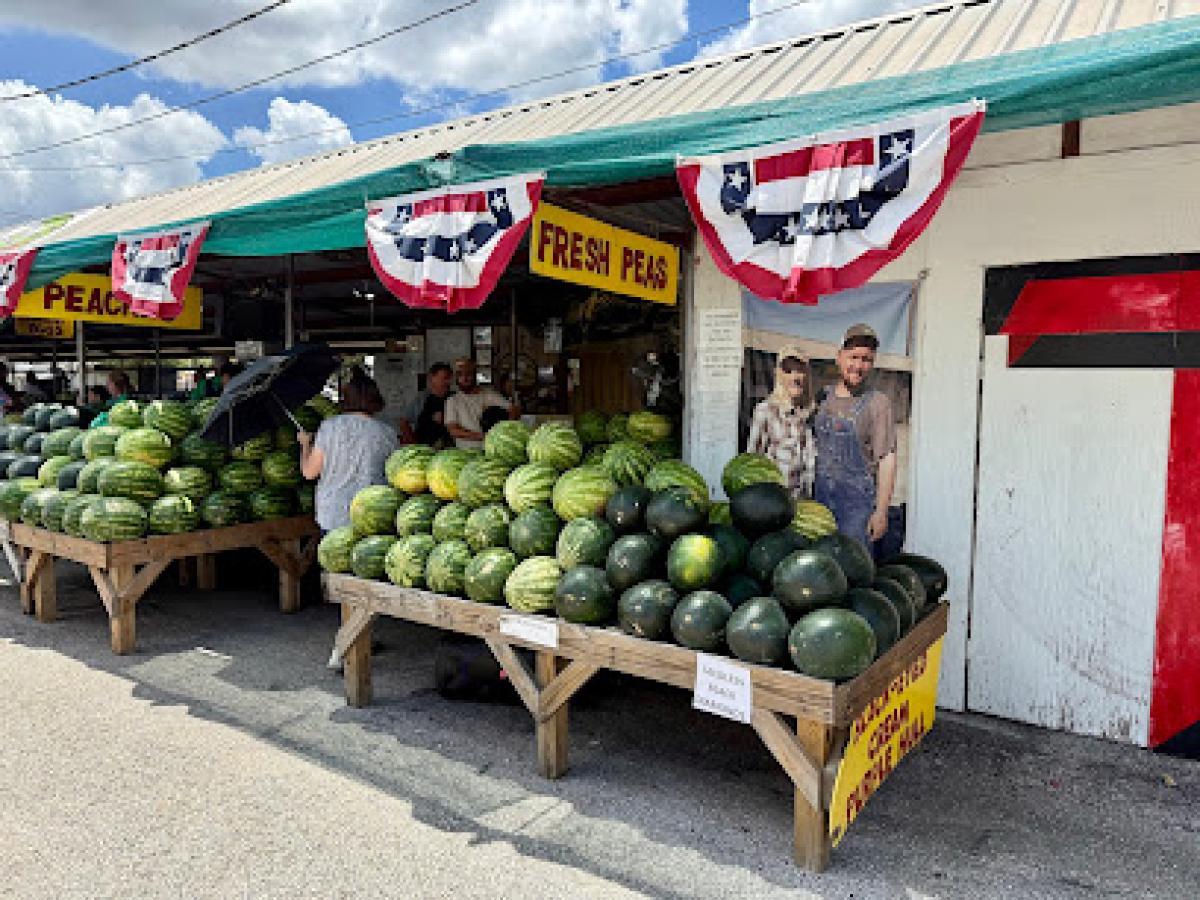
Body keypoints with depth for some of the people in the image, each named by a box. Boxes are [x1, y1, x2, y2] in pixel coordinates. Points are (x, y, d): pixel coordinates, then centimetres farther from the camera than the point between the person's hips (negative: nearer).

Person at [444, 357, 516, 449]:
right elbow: (453, 430, -3)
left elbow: (513, 410, 3)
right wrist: (480, 436, -15)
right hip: (465, 451, 0)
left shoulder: (489, 395, 9)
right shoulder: (452, 401, 9)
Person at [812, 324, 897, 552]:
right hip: (819, 500, 4)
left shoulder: (877, 403, -5)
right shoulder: (823, 398, 8)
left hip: (858, 504, -4)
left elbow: (887, 460, -9)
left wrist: (881, 511, -13)